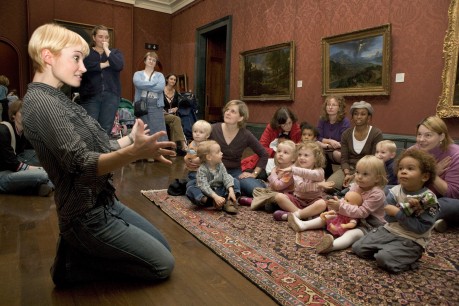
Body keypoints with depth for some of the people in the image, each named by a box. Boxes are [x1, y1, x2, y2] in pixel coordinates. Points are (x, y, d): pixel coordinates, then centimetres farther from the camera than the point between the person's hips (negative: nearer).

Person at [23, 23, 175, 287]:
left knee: (164, 248, 18)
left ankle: (78, 248, 16)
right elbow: (81, 164, -30)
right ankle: (73, 264, 5)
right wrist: (134, 152, -45)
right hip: (88, 217, -9)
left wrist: (130, 138, 24)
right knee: (163, 265, 0)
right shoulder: (41, 102, -19)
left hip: (105, 203, 10)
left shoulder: (55, 98, 11)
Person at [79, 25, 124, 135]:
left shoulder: (115, 52, 15)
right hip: (90, 95, -1)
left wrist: (107, 50, -3)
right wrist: (105, 64, -7)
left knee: (106, 129, 0)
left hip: (111, 95, 2)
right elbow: (85, 66, -13)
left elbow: (119, 65, -6)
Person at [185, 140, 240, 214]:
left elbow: (226, 178, -9)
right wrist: (215, 197, -38)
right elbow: (204, 186, -26)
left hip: (220, 191, 4)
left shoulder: (220, 165, 0)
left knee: (235, 181, -7)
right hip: (207, 194, -4)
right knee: (190, 190, -28)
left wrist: (231, 191, -26)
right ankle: (212, 202, -37)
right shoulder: (202, 170, -16)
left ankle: (228, 202, -28)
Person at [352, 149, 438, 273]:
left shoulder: (429, 200, -13)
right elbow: (389, 217, -9)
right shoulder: (395, 191, -2)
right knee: (358, 248, -5)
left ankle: (411, 258, 0)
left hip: (411, 241, -5)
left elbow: (421, 228, -19)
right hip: (388, 230, 5)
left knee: (384, 258, -27)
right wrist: (407, 208, -25)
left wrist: (398, 212, -20)